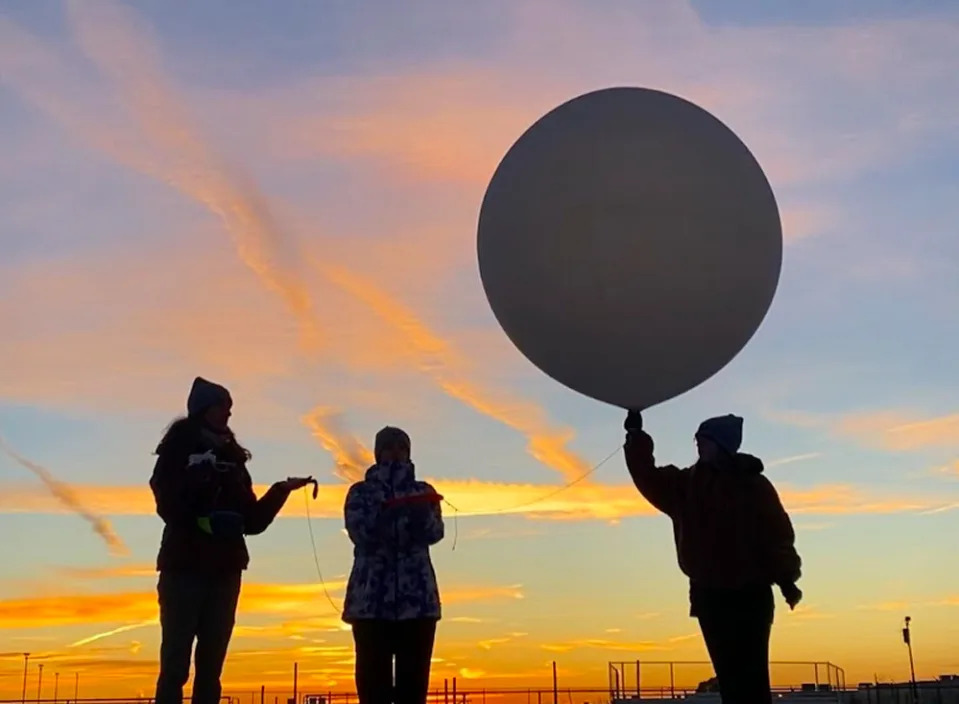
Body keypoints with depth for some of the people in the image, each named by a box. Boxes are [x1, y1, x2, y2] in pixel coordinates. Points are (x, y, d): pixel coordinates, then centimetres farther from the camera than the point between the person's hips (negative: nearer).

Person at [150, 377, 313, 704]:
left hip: (224, 572, 5)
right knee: (175, 663, -7)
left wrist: (280, 492, 0)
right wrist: (204, 521, -25)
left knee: (210, 666, 3)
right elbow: (169, 505, -11)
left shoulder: (233, 460, 16)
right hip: (184, 568, -5)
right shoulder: (178, 452, 3)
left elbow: (252, 521, 10)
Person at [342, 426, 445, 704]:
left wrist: (419, 511, -24)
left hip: (417, 599, 1)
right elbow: (360, 532, -6)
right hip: (372, 600, -1)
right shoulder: (361, 492, 11)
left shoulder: (424, 492, 15)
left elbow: (435, 532, -2)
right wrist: (388, 507, -24)